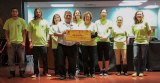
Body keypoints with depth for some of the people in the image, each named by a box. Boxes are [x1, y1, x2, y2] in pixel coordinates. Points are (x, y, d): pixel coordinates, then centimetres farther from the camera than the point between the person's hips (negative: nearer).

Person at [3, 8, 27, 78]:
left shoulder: (22, 21, 1)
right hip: (11, 43, 1)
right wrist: (8, 41, -6)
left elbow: (24, 32, 2)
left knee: (22, 58, 4)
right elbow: (6, 32, 5)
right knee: (11, 59, 5)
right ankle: (12, 72, 16)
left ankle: (22, 72, 15)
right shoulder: (8, 21, 3)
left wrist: (24, 41, -6)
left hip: (20, 42, -1)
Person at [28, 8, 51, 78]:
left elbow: (47, 32, 8)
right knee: (35, 60, 6)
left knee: (45, 59, 6)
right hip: (34, 44, 0)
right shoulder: (31, 22, 3)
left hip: (43, 43, 1)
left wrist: (47, 41, 2)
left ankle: (45, 72, 17)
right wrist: (30, 42, -3)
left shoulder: (45, 22, 6)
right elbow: (29, 32, 3)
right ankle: (36, 73, 14)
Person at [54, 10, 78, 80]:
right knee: (61, 61, 0)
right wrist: (62, 34, -13)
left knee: (72, 62, 3)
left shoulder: (74, 25, 13)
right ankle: (62, 74, 13)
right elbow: (55, 33, 2)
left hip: (72, 46, 2)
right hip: (62, 46, -1)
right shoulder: (60, 24, 7)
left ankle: (71, 74, 17)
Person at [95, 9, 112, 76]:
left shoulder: (109, 22, 9)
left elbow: (109, 32, 0)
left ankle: (106, 70, 6)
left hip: (106, 41, -1)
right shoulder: (97, 22, 11)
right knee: (100, 56, 2)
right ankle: (101, 70, 10)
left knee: (106, 56, -1)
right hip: (99, 41, 1)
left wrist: (106, 37, -20)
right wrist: (99, 36, -17)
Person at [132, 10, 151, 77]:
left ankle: (141, 72, 11)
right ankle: (136, 71, 4)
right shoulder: (134, 25, 8)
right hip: (136, 42, 2)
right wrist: (137, 37, 7)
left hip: (144, 42, -2)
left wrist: (147, 39, 1)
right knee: (135, 57, -5)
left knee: (143, 58, 2)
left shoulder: (145, 23, 1)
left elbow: (149, 32, 4)